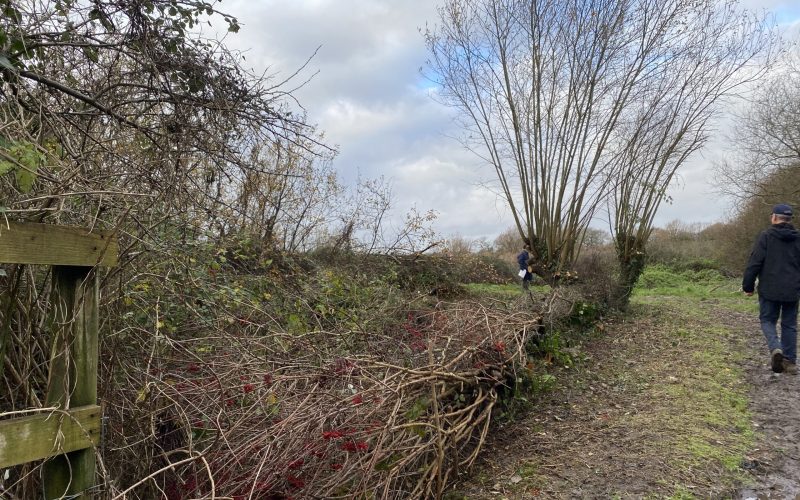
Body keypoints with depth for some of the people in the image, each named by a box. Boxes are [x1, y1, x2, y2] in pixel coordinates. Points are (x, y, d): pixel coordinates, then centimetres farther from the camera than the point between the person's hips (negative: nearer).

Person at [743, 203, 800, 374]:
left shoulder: (766, 236, -8)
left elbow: (754, 263, -11)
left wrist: (748, 286, -2)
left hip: (769, 290, -3)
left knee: (767, 320, 10)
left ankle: (775, 348, -14)